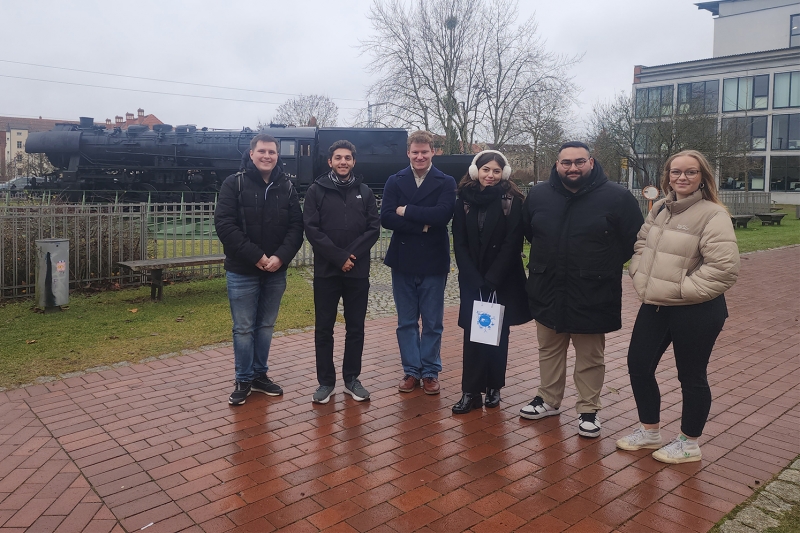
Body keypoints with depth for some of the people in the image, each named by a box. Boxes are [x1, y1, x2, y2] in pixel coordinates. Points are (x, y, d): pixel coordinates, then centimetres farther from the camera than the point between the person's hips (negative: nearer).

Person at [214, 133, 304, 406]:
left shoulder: (286, 187, 6)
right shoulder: (234, 183, -5)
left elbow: (296, 226, 1)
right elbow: (225, 224, -13)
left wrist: (280, 256, -15)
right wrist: (256, 256, -19)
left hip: (276, 271, 4)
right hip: (242, 271, -3)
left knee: (266, 326, 14)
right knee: (244, 328, 5)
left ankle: (260, 375, 28)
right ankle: (243, 380, 19)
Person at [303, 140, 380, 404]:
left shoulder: (365, 192, 8)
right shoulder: (316, 190, 1)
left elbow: (373, 229, 1)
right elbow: (312, 229, -7)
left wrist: (351, 255, -12)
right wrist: (339, 257, -14)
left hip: (358, 272, 2)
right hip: (326, 271, -2)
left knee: (356, 328, 8)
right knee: (324, 328, 5)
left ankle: (352, 378, 22)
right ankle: (326, 381, 17)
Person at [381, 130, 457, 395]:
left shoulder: (446, 182, -1)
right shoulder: (395, 181, 4)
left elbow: (442, 214, -19)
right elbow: (386, 217, -10)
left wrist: (406, 211, -13)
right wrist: (422, 225, -17)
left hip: (433, 262, -1)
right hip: (403, 261, 2)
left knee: (433, 323, 9)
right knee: (406, 322, 11)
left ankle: (430, 372, 22)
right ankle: (411, 371, 23)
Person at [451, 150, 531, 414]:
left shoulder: (512, 201, -5)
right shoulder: (464, 199, 2)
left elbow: (512, 243, -10)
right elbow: (459, 244, -1)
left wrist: (491, 280, -16)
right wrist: (475, 280, -11)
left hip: (502, 280, -1)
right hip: (472, 280, 1)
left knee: (497, 333, 7)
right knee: (472, 333, -1)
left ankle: (494, 387, 20)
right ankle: (471, 391, 4)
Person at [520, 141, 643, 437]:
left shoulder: (617, 197, -9)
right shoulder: (538, 195, 1)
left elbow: (634, 241, 1)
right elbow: (527, 231, 20)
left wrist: (605, 265, 2)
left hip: (592, 296, -3)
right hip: (547, 292, 4)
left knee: (590, 357, 9)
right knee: (549, 350, 17)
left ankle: (588, 410, 24)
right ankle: (549, 400, 34)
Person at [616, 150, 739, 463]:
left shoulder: (713, 214, -15)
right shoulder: (660, 208, 7)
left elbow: (724, 266, -22)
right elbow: (641, 245, 18)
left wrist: (683, 289, -18)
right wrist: (641, 278, 4)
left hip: (696, 312, -7)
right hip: (654, 306, 8)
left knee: (691, 377, 9)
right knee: (639, 366, 14)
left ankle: (689, 444, 29)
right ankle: (649, 432, 34)